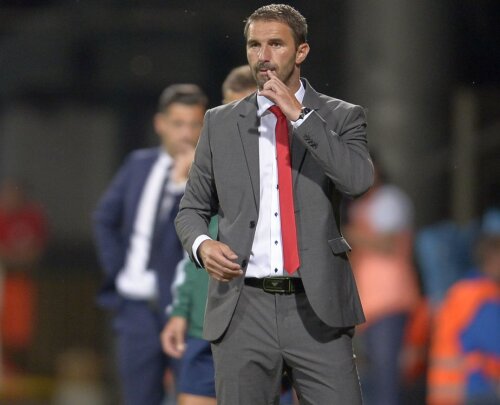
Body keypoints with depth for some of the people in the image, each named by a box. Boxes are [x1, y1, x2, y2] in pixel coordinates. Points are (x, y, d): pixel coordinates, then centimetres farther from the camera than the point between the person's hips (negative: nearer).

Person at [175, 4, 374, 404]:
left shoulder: (341, 117, 6)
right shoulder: (220, 123, 12)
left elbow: (359, 179, -13)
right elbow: (192, 208, 16)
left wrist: (299, 115, -13)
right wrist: (202, 244, -7)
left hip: (318, 309, -2)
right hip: (242, 308, 2)